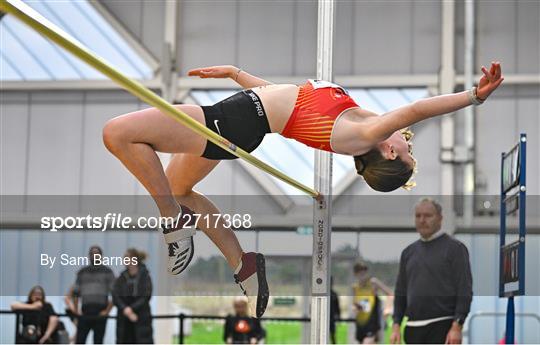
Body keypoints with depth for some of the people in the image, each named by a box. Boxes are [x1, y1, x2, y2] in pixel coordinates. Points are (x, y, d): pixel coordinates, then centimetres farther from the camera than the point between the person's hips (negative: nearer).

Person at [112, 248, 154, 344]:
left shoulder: (144, 276, -3)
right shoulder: (122, 278, 7)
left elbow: (146, 297, -9)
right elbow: (115, 296, -1)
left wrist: (132, 308, -17)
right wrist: (125, 309, -16)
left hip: (142, 319, -4)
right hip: (124, 320, 4)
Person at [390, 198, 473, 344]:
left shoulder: (454, 248, -2)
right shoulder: (409, 252, 15)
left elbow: (464, 291, -8)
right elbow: (400, 292, 17)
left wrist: (457, 326, -16)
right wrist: (396, 325, 8)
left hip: (442, 327, -6)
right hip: (413, 328, 6)